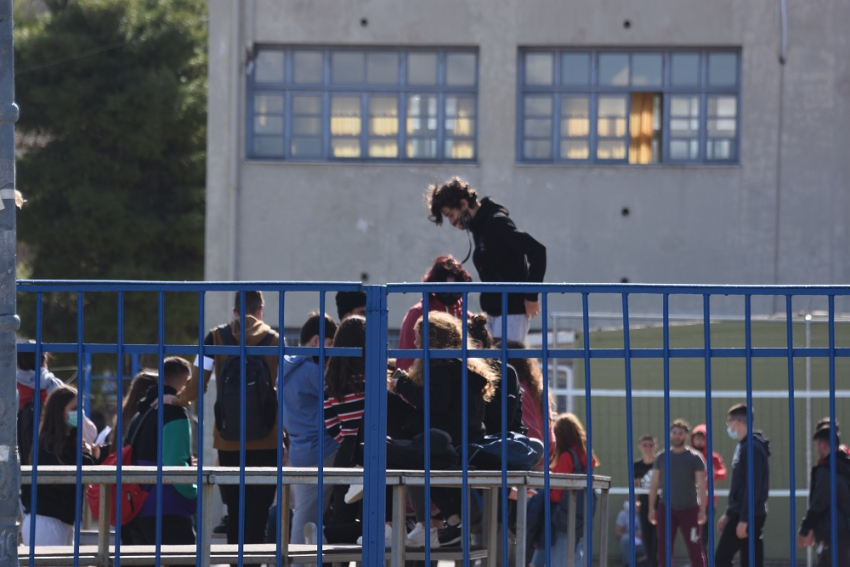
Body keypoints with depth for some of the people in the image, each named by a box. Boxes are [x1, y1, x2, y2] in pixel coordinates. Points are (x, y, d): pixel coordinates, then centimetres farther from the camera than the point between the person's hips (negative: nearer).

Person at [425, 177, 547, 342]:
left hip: (511, 310, -9)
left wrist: (531, 297, -18)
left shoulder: (496, 222, -16)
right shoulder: (480, 225, 13)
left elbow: (537, 251, -23)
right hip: (494, 309, 9)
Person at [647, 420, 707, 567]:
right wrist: (651, 508, 3)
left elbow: (701, 485, -6)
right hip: (666, 508, 3)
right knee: (664, 549, 1)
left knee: (695, 549, -2)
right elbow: (654, 484, 9)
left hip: (689, 509, -3)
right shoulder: (661, 457, 6)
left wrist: (702, 510, -14)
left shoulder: (694, 458, -3)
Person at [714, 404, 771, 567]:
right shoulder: (743, 446, 16)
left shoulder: (752, 448, -16)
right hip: (739, 514, 9)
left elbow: (753, 488, -21)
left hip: (749, 516, -9)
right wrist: (728, 514, 23)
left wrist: (744, 519, -23)